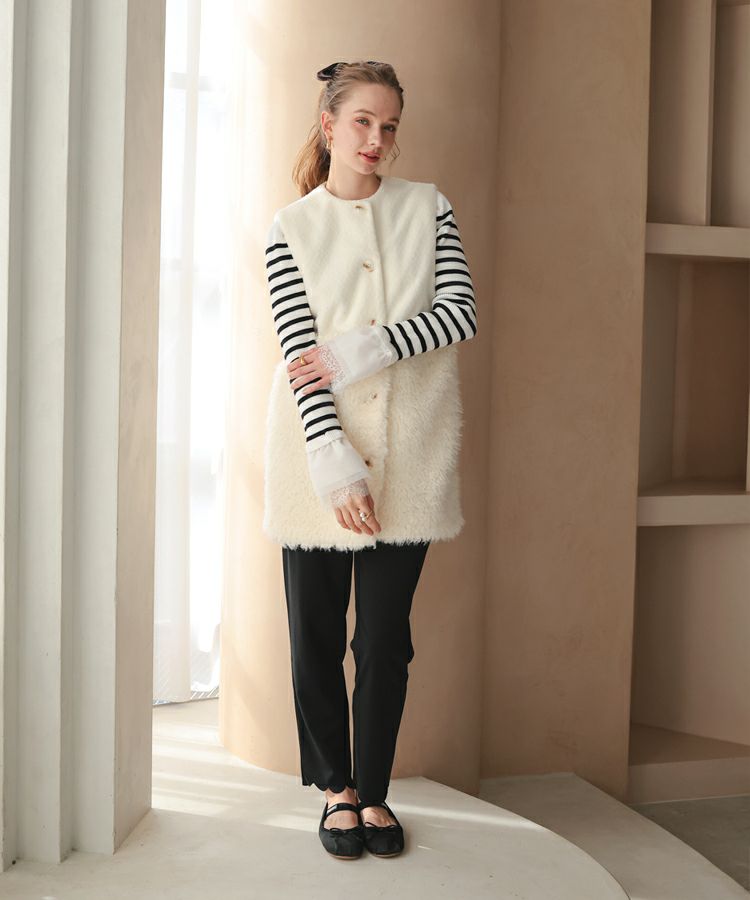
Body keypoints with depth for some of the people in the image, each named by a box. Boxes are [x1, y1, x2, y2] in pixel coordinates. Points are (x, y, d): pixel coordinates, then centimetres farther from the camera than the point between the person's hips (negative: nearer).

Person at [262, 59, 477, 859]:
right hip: (319, 454, -1)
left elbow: (461, 311, -4)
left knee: (386, 634, 5)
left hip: (407, 456, 1)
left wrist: (363, 350, -13)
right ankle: (335, 789, 21)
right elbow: (301, 349, -7)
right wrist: (334, 464, -15)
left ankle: (373, 790, 20)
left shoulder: (428, 207, 8)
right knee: (316, 632, 5)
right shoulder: (291, 227, 1)